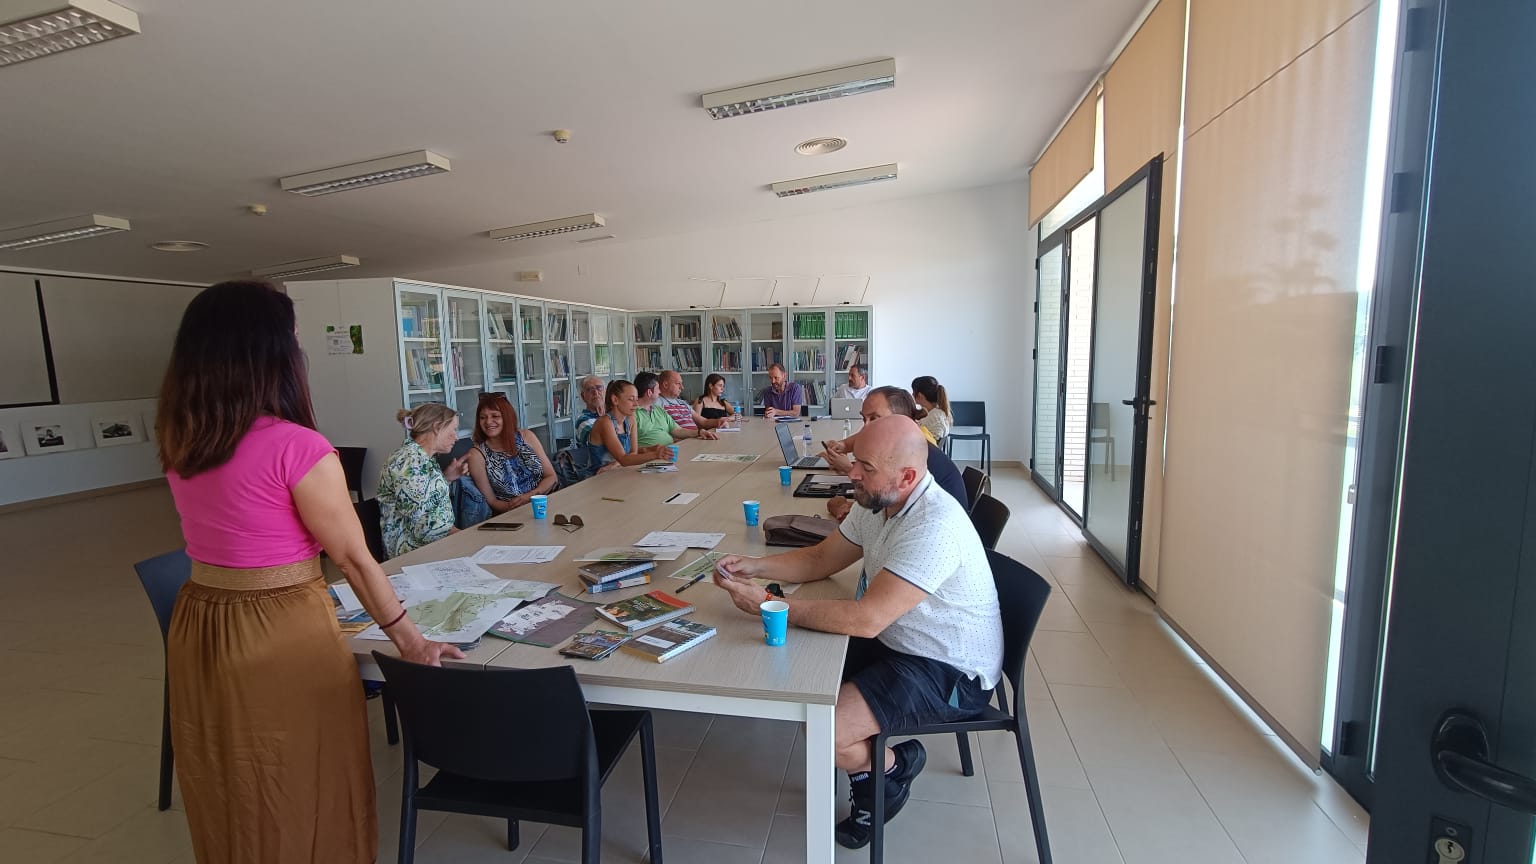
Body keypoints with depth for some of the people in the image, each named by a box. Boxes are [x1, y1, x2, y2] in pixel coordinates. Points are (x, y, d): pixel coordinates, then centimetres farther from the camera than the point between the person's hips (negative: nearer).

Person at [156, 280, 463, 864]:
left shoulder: (179, 441, -1)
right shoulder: (296, 447, -23)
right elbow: (353, 557, -17)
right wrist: (410, 639, -9)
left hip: (197, 625, 7)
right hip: (283, 634, -7)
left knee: (227, 798, 27)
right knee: (305, 798, 15)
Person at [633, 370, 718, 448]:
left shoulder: (659, 409, 26)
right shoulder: (633, 413, -2)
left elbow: (677, 430, 22)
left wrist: (699, 432, 8)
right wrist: (651, 449, -26)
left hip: (671, 451, 9)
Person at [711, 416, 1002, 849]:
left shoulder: (934, 526, -31)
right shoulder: (878, 502, -2)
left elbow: (866, 619, -34)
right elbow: (820, 559, 7)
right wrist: (755, 567, -9)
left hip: (949, 672, -9)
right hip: (896, 644, 9)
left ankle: (893, 767, 12)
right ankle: (869, 777, 18)